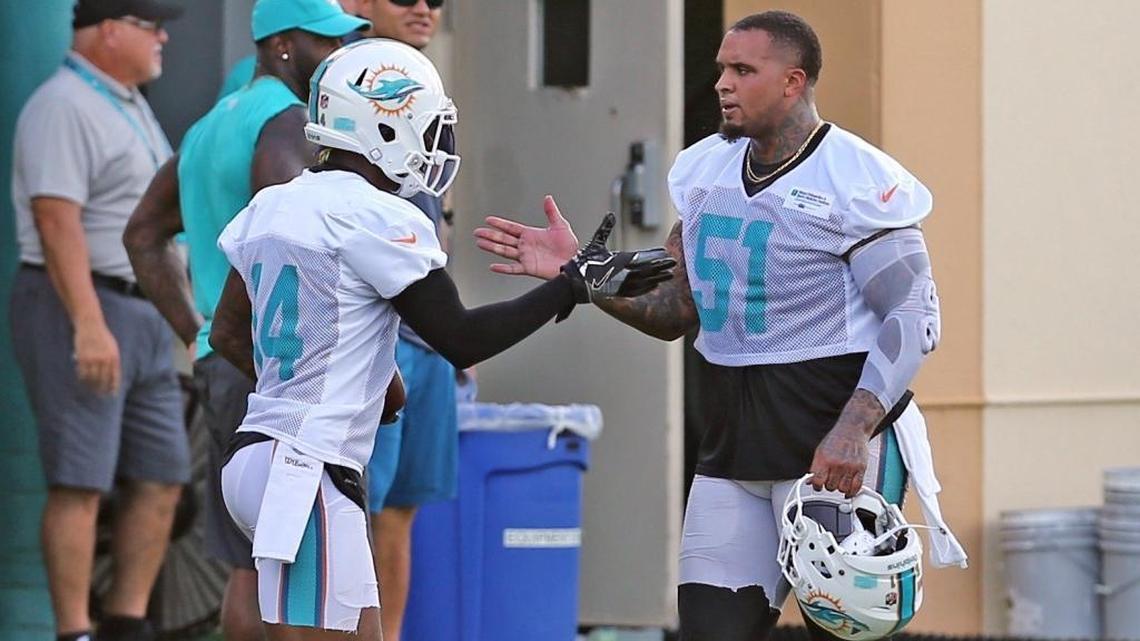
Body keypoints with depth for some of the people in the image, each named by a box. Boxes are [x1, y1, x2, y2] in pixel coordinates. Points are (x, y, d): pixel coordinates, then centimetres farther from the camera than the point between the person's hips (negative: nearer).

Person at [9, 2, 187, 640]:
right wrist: (89, 325, -28)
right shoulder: (64, 107, -13)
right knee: (81, 483, -10)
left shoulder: (130, 104, 18)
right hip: (81, 308, -10)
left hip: (143, 315, 10)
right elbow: (57, 218, -21)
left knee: (162, 476, 7)